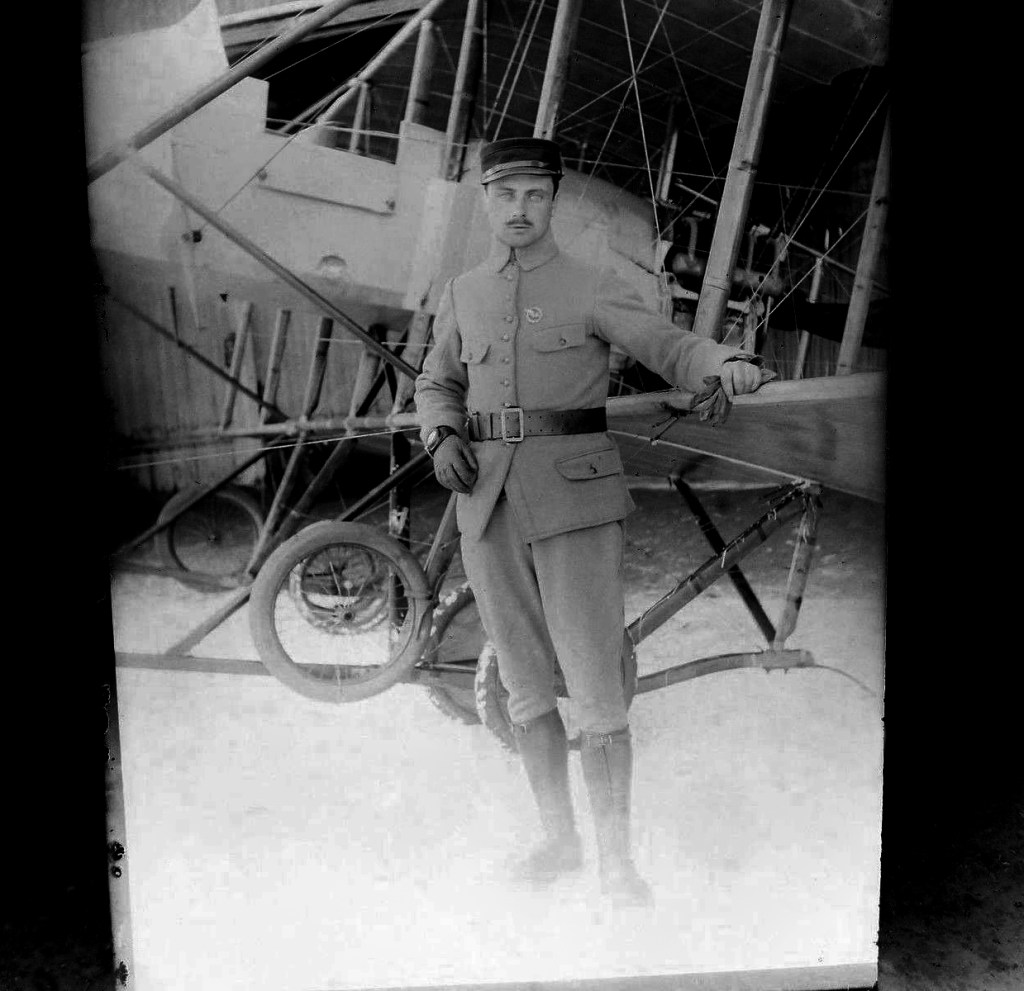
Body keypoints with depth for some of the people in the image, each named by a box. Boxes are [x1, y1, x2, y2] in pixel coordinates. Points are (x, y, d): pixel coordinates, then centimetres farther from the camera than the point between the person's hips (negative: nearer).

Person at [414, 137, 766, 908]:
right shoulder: (463, 295, 12)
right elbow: (437, 385, 19)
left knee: (596, 689, -3)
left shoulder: (595, 288, 0)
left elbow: (673, 348, -5)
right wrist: (443, 437, -2)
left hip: (575, 504, -4)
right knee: (526, 685, 12)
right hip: (488, 506, 4)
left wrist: (730, 363, -27)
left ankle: (617, 860, 12)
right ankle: (559, 838, 28)